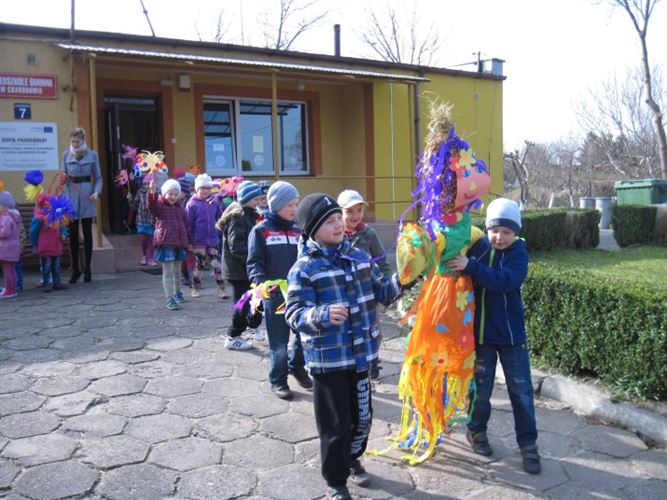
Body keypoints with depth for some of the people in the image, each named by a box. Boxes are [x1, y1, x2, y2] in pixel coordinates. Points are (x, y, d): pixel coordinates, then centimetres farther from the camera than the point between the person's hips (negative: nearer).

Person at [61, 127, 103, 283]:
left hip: (87, 197, -2)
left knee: (87, 233, 4)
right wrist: (63, 179, -10)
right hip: (71, 196, 2)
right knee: (73, 234, 5)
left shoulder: (92, 155, 2)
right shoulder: (66, 155, 7)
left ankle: (87, 269, 13)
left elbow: (98, 178, 3)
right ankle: (75, 269, 16)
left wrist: (96, 192, -13)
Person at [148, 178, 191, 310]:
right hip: (165, 243, -5)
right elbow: (152, 205, -27)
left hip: (179, 242, 6)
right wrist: (152, 193, -47)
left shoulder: (180, 207, 14)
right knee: (167, 271, -5)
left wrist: (189, 242, 16)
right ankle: (170, 299, -3)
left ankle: (177, 293, 35)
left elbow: (186, 225, 17)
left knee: (177, 270, 18)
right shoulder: (159, 205, -3)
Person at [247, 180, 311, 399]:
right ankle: (278, 379, 25)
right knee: (279, 341, 5)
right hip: (274, 295, -4)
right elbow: (254, 263, -7)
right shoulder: (260, 231, -2)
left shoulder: (298, 231, 11)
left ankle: (296, 366, 38)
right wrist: (261, 282, -24)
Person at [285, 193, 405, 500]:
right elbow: (294, 314, -19)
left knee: (362, 417, 20)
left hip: (360, 355, 6)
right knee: (336, 424, 6)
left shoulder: (359, 257, 4)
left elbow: (380, 292, 14)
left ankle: (352, 460, 48)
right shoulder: (304, 268, -14)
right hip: (328, 360, -5)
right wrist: (323, 315, -37)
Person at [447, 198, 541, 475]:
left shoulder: (519, 254, -11)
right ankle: (476, 430, 35)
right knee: (481, 386, 13)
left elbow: (504, 281, -29)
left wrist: (471, 266, -36)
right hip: (480, 332, 1)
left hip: (511, 333, -1)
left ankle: (528, 444, 22)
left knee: (521, 391, 7)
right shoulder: (476, 247, -4)